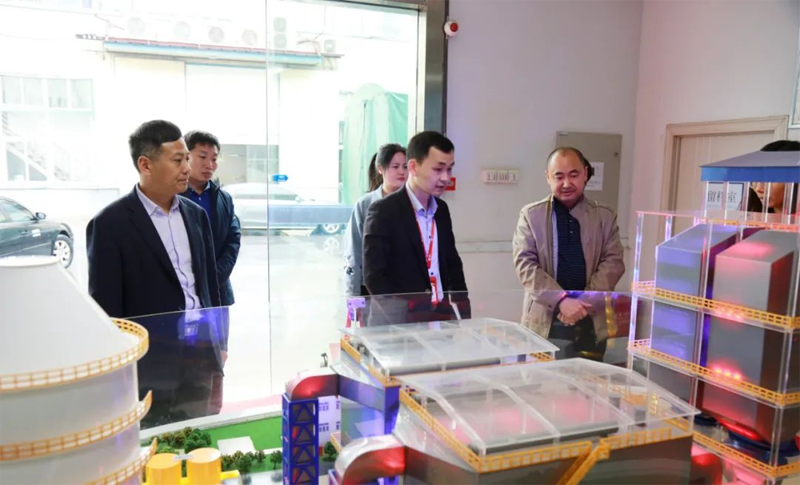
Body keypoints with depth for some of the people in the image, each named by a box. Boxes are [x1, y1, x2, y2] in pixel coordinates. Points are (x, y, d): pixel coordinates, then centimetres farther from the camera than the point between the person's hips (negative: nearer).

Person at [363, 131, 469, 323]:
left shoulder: (441, 209, 10)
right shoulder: (383, 212, -10)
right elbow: (374, 277, -13)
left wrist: (462, 310, 4)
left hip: (442, 315, 6)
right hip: (402, 321, -5)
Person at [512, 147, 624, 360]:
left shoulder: (605, 216, 7)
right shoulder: (531, 215, 1)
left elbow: (613, 262, 1)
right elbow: (525, 264, -6)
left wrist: (584, 302, -14)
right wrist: (561, 300, -18)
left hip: (592, 321, 2)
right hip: (545, 320, -2)